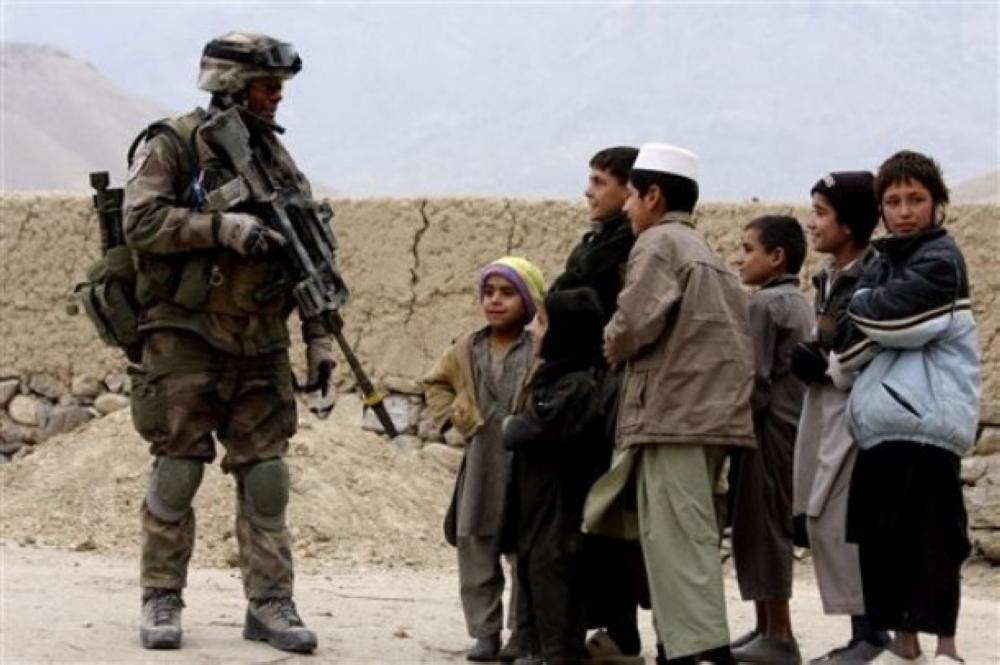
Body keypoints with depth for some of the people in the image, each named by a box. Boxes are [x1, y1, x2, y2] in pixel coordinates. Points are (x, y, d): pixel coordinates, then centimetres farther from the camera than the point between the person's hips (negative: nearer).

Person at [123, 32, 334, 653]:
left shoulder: (278, 159, 13)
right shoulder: (172, 147, -3)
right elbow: (142, 221, -17)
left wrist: (319, 334, 8)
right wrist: (224, 227, -24)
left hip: (261, 347, 5)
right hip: (185, 340, -5)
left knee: (266, 477, 2)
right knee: (177, 472, -1)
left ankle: (270, 602, 7)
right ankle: (162, 601, 8)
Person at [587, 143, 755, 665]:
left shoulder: (658, 242, -4)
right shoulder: (702, 250, 24)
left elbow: (637, 319, -17)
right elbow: (731, 327, 18)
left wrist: (613, 348, 4)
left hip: (674, 409, -9)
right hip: (710, 407, 9)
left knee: (677, 537, -12)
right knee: (682, 535, 13)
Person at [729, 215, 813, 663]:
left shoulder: (764, 303, -12)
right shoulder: (799, 302, 15)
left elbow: (756, 376, -17)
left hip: (770, 425, -9)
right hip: (794, 422, 9)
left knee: (761, 527, -6)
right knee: (769, 527, 13)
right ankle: (766, 627, 16)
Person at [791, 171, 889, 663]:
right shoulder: (829, 276, 15)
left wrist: (826, 367, -12)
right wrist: (809, 359, 5)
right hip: (825, 410, 10)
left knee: (843, 522, -11)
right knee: (821, 520, 8)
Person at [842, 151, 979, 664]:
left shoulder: (940, 260, -5)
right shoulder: (882, 261, 18)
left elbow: (890, 316, -16)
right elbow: (862, 338, 13)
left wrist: (858, 306, 2)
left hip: (927, 417, -8)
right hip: (879, 420, 8)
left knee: (932, 534, -8)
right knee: (880, 535, 8)